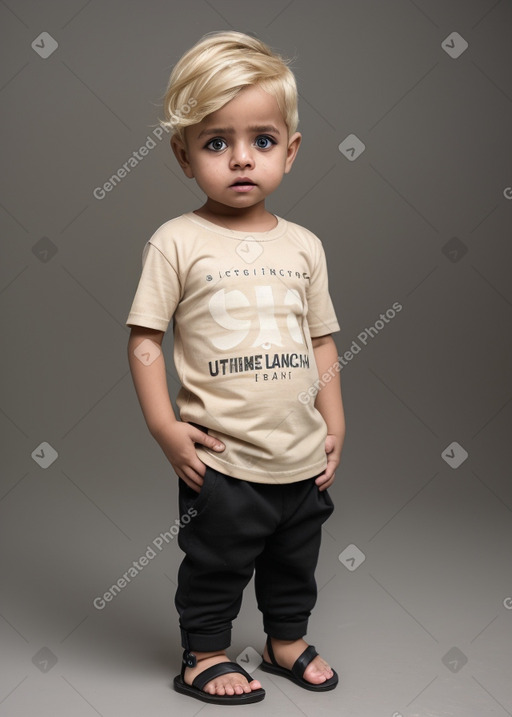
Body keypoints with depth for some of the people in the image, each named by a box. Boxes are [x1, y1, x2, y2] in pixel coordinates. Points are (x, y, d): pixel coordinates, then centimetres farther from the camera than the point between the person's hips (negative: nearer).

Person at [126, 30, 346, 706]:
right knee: (215, 563, 12)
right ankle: (205, 652, 34)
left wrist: (334, 425, 8)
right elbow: (145, 338, -9)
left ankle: (288, 640, 44)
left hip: (303, 457, 5)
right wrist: (165, 425, -14)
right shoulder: (177, 243, -10)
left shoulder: (304, 245, 3)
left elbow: (321, 342, 9)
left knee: (296, 562, 22)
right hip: (221, 461, -4)